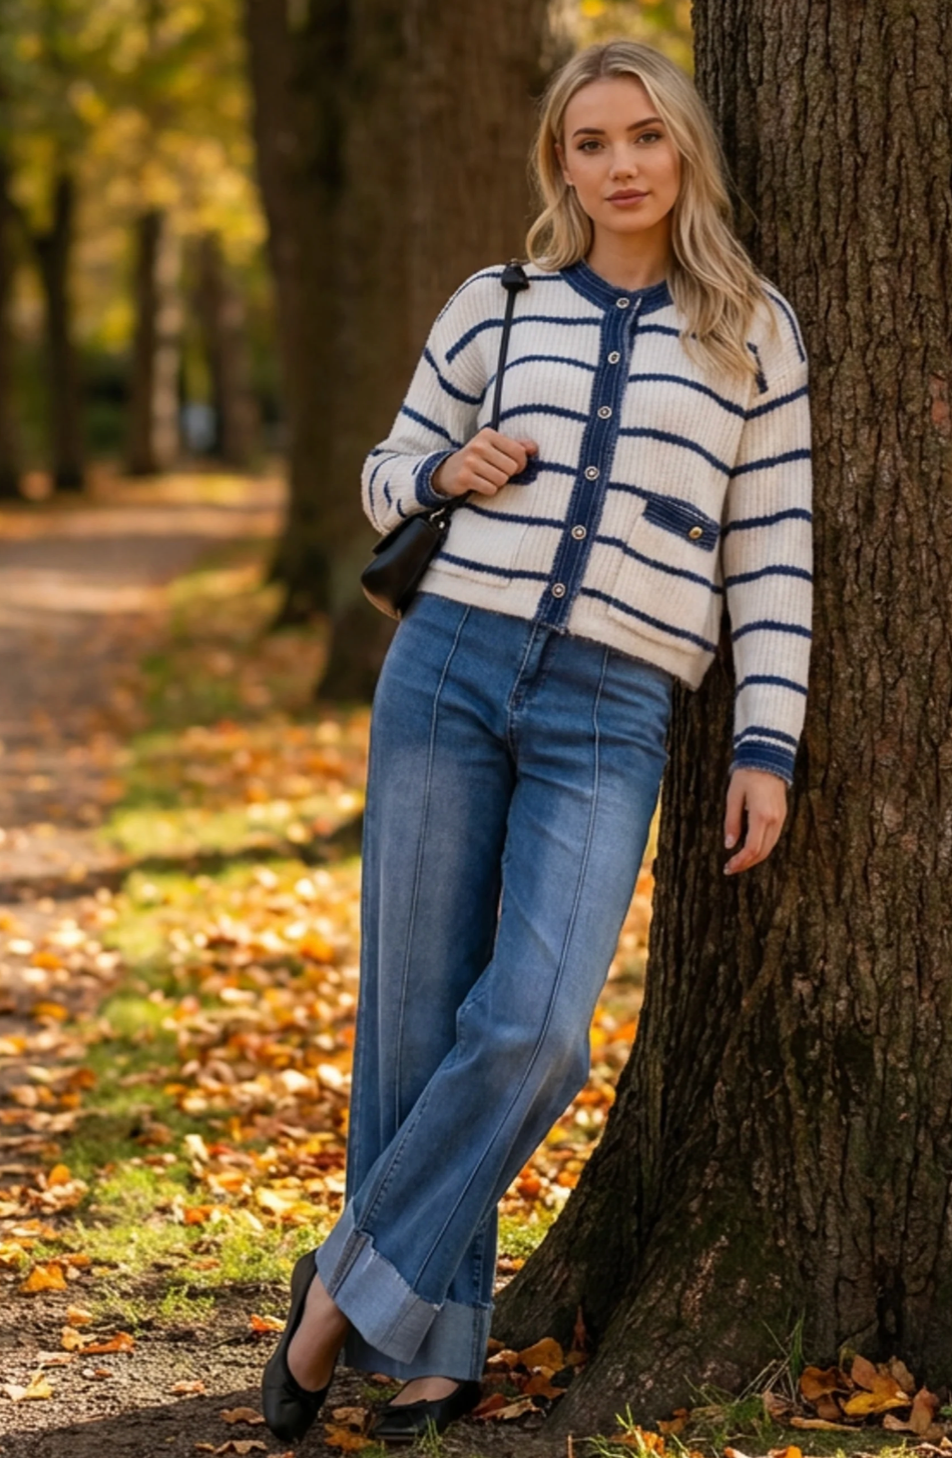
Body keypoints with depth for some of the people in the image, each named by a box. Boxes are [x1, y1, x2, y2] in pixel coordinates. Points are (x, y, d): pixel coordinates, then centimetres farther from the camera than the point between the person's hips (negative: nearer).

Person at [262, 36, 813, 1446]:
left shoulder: (750, 331, 7)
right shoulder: (496, 308, 10)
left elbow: (771, 554, 5)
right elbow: (388, 481, 21)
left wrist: (767, 750, -2)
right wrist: (448, 473, -3)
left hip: (606, 722, -2)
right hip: (450, 673, 2)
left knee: (532, 1029, -18)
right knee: (416, 1022, 1)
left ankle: (357, 1283, 3)